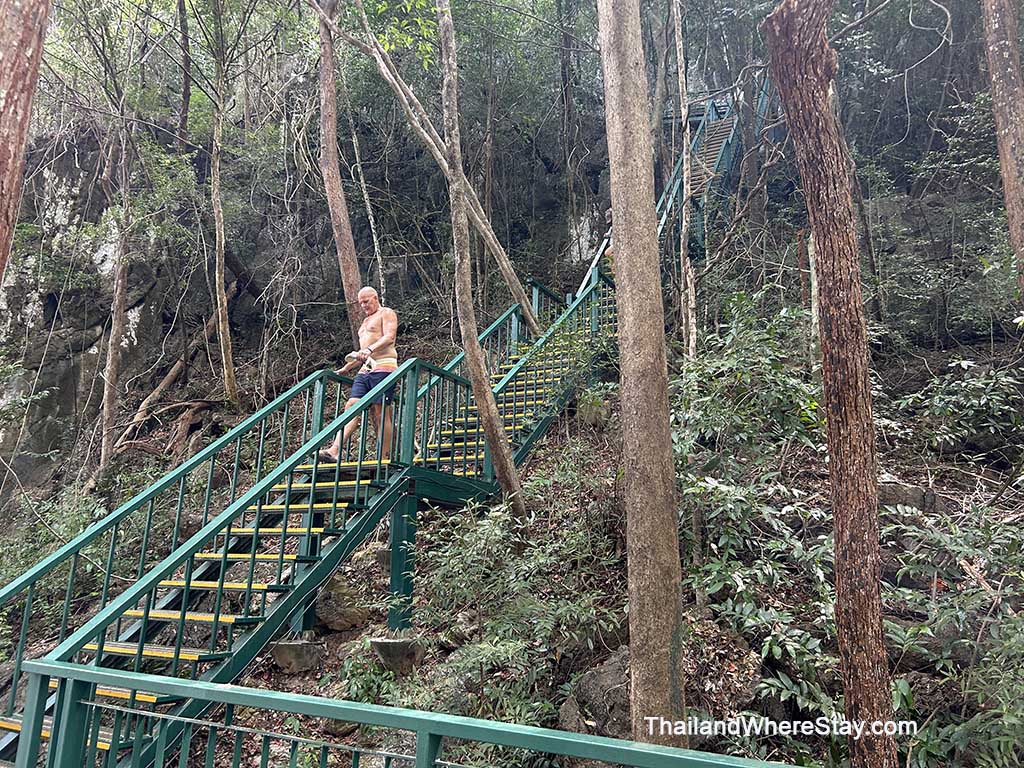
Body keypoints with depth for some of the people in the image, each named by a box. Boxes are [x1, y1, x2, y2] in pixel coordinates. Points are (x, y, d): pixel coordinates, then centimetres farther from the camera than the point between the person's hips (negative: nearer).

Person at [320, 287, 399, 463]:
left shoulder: (387, 313, 3)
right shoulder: (366, 321, 29)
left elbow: (389, 336, -16)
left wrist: (370, 349, -31)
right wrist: (346, 368, 31)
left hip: (383, 367, -8)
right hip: (365, 370, 8)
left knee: (381, 413, -9)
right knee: (351, 407, -5)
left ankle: (384, 459, -6)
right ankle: (335, 451, -14)